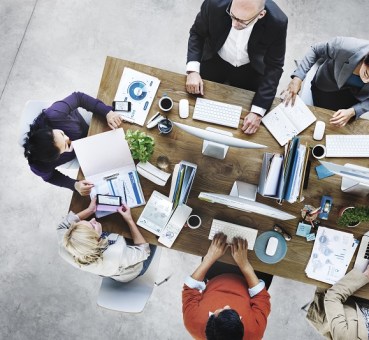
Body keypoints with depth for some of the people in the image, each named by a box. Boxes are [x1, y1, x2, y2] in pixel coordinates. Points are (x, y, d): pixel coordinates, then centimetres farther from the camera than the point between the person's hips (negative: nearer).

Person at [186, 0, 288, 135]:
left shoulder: (277, 22, -31)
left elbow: (273, 67, -21)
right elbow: (197, 33, -11)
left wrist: (258, 111, -29)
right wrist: (193, 70, -26)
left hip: (249, 70, 0)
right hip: (215, 62, 1)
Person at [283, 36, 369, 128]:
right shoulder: (346, 47, -39)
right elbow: (315, 50, -20)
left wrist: (352, 112, -37)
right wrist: (298, 77, -30)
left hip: (353, 95, 2)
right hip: (325, 88, -1)